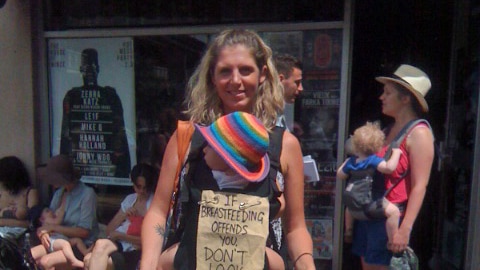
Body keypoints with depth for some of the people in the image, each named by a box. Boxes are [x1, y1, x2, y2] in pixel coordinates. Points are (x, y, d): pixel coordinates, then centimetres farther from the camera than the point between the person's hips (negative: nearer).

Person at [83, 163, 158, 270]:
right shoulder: (130, 199, 16)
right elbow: (109, 230, 16)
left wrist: (120, 235, -10)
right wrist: (123, 215, -3)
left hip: (134, 251, -5)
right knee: (89, 259, -27)